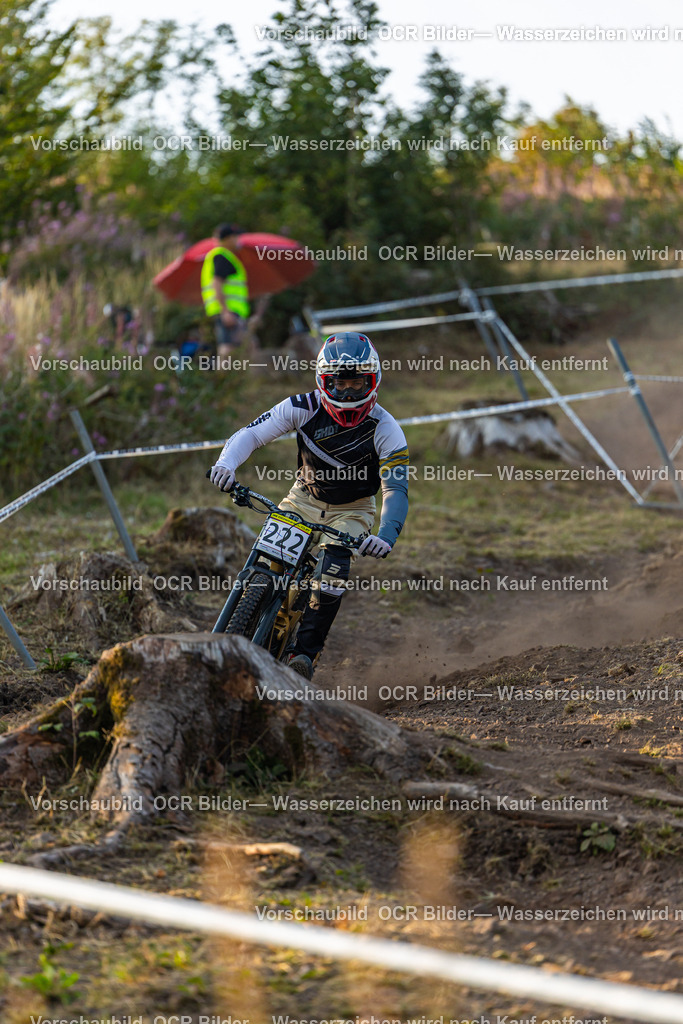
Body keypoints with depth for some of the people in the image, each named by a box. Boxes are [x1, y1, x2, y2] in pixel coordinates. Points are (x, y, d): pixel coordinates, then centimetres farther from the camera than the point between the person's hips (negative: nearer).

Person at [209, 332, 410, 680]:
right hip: (304, 497, 2)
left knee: (333, 572, -26)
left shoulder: (385, 429, -23)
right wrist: (227, 462, -43)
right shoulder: (304, 408, -19)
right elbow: (251, 433, -20)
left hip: (351, 510, -2)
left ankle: (306, 652, -21)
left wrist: (386, 535, -48)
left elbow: (395, 490, -28)